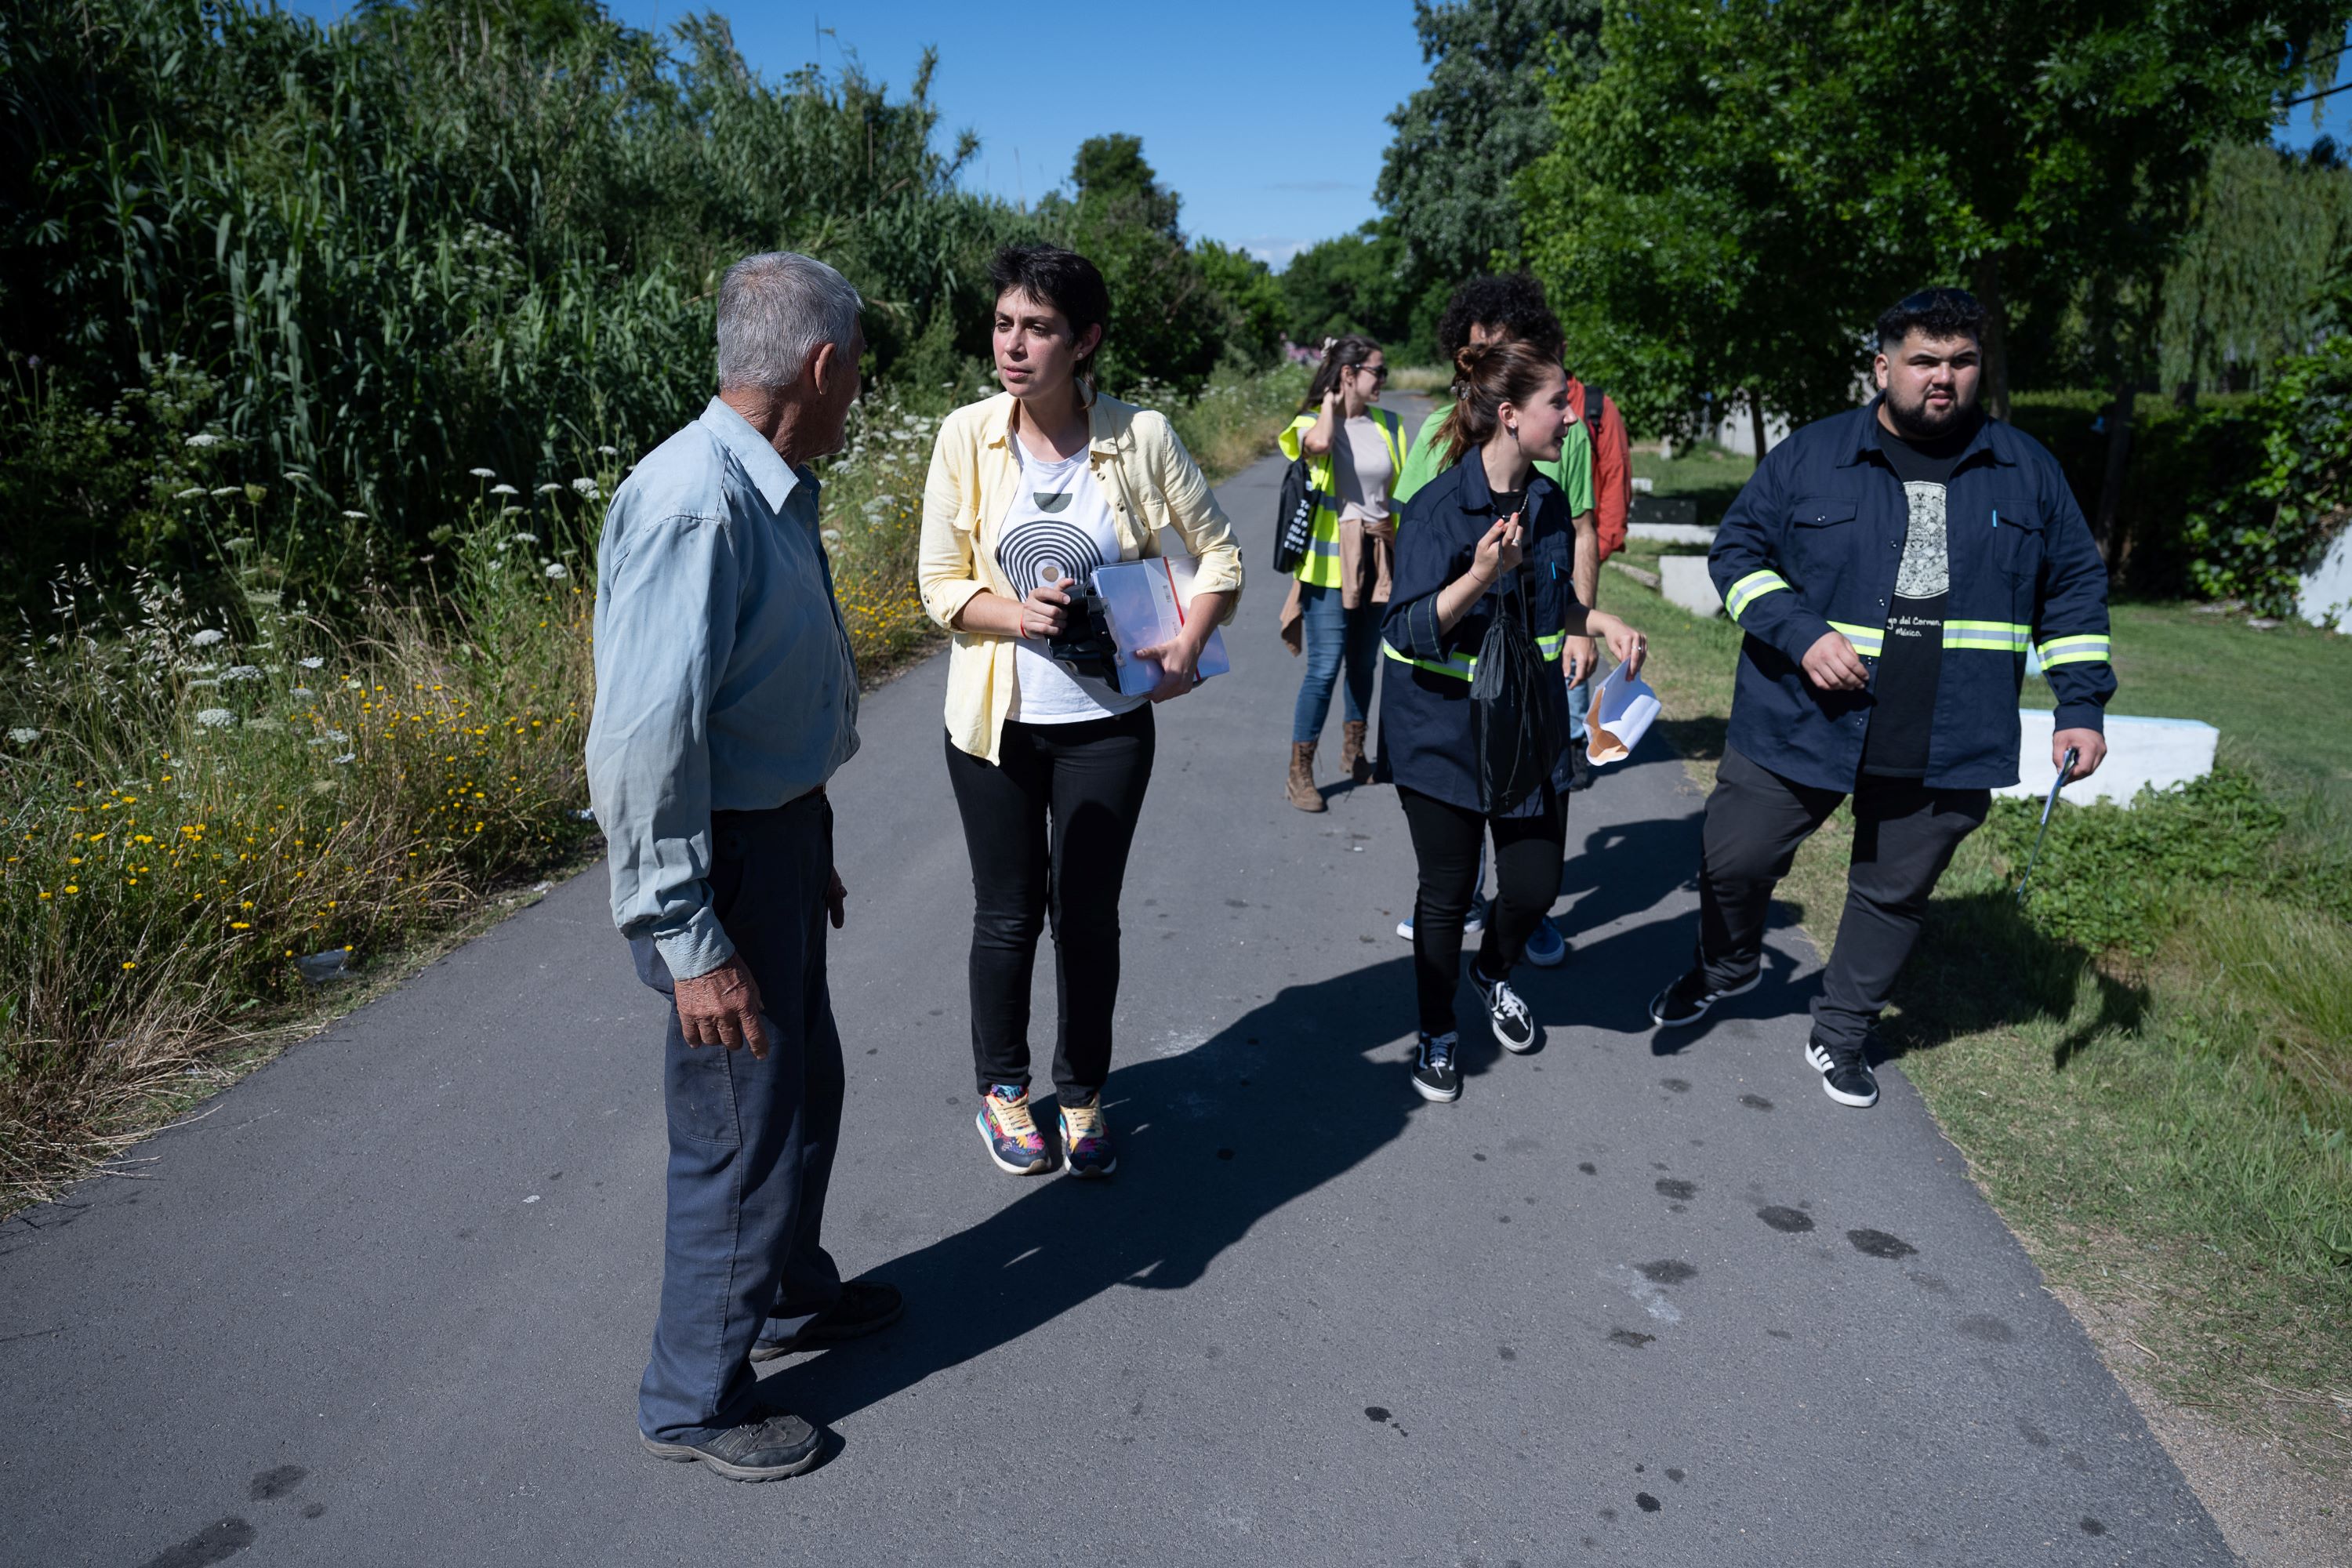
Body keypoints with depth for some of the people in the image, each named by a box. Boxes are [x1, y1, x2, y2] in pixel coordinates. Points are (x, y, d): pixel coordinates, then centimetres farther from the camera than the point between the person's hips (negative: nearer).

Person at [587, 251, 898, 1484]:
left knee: (805, 1083, 24)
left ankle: (788, 1296, 49)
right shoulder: (694, 507, -26)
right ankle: (693, 1403, 28)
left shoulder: (771, 492, 5)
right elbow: (646, 740, -28)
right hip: (722, 860, -10)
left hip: (781, 836, 10)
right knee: (744, 1128, 5)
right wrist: (690, 942, -26)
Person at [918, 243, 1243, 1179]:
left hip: (1105, 723, 0)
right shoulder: (967, 436, -6)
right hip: (996, 719, 0)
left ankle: (1083, 1094, 32)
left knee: (1089, 915, 10)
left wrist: (1187, 646, -11)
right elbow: (941, 584, -2)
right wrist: (1017, 614, -20)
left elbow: (1217, 550, 3)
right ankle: (1001, 1086, 34)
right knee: (1008, 915, 11)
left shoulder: (1140, 436, -8)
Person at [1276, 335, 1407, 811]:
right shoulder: (1312, 421, -4)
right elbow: (1319, 443, -29)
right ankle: (1299, 772, 1)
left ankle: (1353, 753, 31)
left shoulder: (1387, 425, 10)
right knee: (1325, 666, -9)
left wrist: (1395, 527, 2)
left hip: (1378, 560, 5)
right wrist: (1331, 403, -11)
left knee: (1364, 662, 15)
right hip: (1329, 560, -5)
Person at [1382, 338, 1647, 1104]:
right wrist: (1480, 576, -34)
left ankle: (1492, 972, 42)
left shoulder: (1549, 502, 4)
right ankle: (1437, 1033, 30)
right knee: (1447, 892, 7)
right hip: (1445, 731, -5)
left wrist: (1601, 622, -1)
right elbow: (1408, 632, -21)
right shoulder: (1437, 508, -17)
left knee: (1535, 884, 8)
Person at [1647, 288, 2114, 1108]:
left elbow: (2075, 589, 12)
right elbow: (1737, 551, -1)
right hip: (1797, 724, -1)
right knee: (1733, 862, 7)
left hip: (1944, 750, 2)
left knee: (1895, 895, 11)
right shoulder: (1811, 455, -1)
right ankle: (1726, 967, 39)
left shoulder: (2026, 469, 6)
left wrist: (2081, 708, 5)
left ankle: (1842, 1032, 33)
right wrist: (1802, 634, -15)